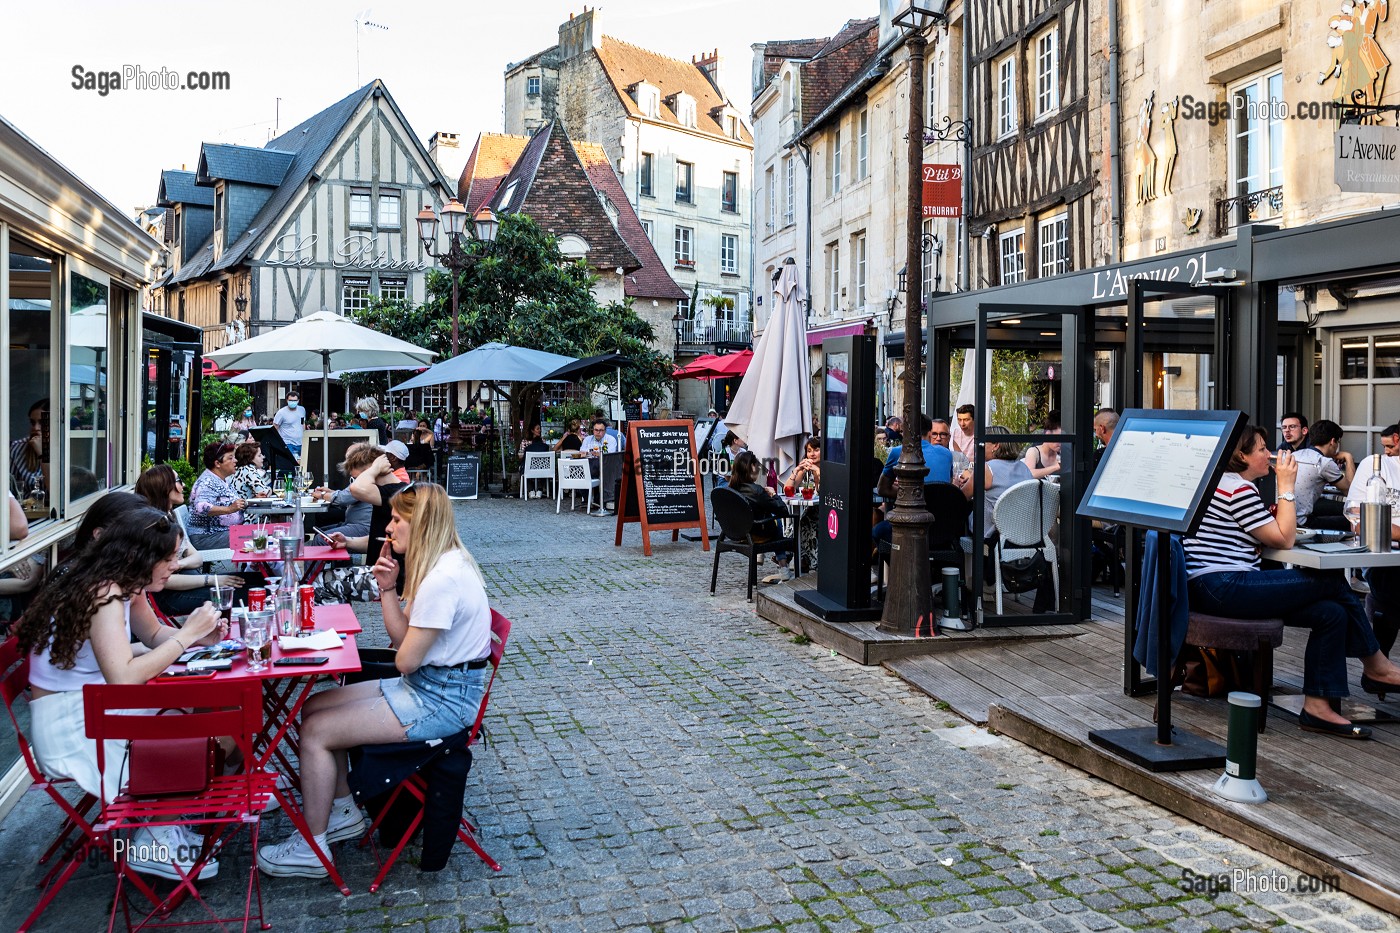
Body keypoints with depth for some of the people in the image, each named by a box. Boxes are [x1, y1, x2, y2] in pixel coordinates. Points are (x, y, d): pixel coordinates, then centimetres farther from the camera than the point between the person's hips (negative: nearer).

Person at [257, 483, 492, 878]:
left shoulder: (444, 578, -25)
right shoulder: (439, 565, 9)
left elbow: (406, 659, -20)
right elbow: (403, 636, 8)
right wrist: (388, 588, -2)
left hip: (443, 700, -10)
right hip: (424, 684, 10)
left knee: (315, 732, -8)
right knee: (313, 707, 11)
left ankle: (311, 849, 8)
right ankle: (343, 810, 24)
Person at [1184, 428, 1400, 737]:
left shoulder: (1223, 482, 22)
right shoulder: (1238, 488, -11)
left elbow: (1269, 532, 25)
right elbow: (1283, 539, -9)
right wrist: (1286, 487, -3)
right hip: (1223, 587, -11)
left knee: (1331, 613, 2)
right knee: (1333, 582, -6)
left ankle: (1317, 706, 5)